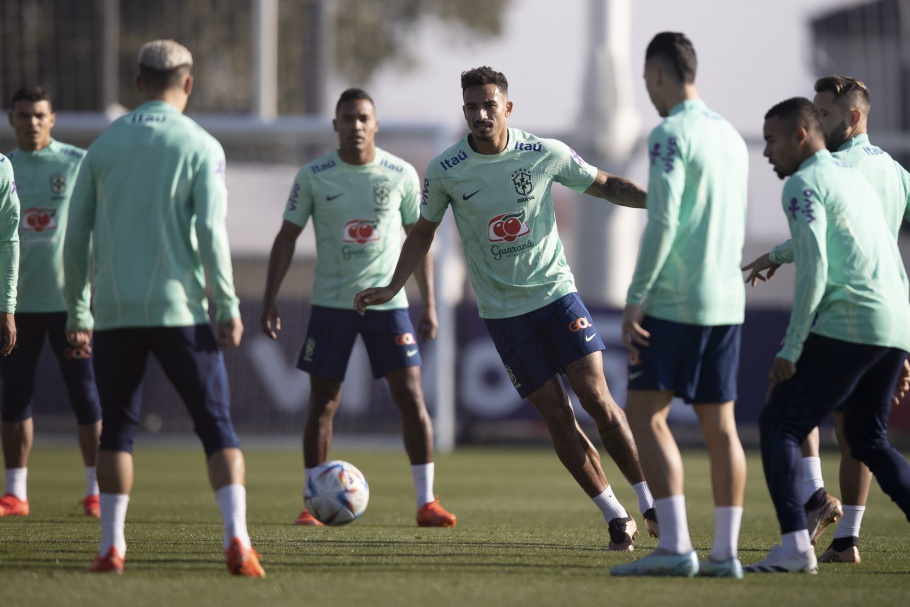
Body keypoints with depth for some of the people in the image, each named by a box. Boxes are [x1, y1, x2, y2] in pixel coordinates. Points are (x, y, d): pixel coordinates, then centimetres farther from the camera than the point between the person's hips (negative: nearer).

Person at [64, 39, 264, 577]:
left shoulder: (105, 145, 8)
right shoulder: (200, 147, -1)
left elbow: (77, 235, 8)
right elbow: (210, 231, -10)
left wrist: (77, 311, 15)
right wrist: (228, 306, -6)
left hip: (116, 311, 2)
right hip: (180, 308, -2)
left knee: (117, 427, 11)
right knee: (217, 425, 2)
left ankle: (111, 547, 4)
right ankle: (237, 541, -12)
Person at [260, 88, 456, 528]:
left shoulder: (402, 175, 0)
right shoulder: (313, 177, -3)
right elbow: (287, 237, 3)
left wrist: (429, 304, 4)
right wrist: (270, 300, -3)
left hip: (388, 301, 0)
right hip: (330, 304, 0)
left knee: (410, 397, -6)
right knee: (322, 403, 1)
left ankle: (426, 503, -1)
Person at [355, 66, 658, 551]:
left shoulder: (546, 154, -6)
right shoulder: (445, 171, -6)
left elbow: (605, 185, 8)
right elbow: (423, 231, 9)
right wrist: (392, 288, 0)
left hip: (556, 292, 0)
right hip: (502, 310, 0)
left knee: (596, 396, -9)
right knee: (556, 415, -3)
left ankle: (650, 505, 0)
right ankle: (615, 516, 7)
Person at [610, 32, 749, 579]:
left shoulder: (672, 134, -11)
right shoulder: (732, 137, 15)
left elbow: (662, 222, -18)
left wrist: (636, 299, -16)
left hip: (677, 302, -8)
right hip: (728, 301, 8)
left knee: (646, 413, -5)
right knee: (720, 425, 8)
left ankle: (675, 547, -14)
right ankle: (726, 552, 6)